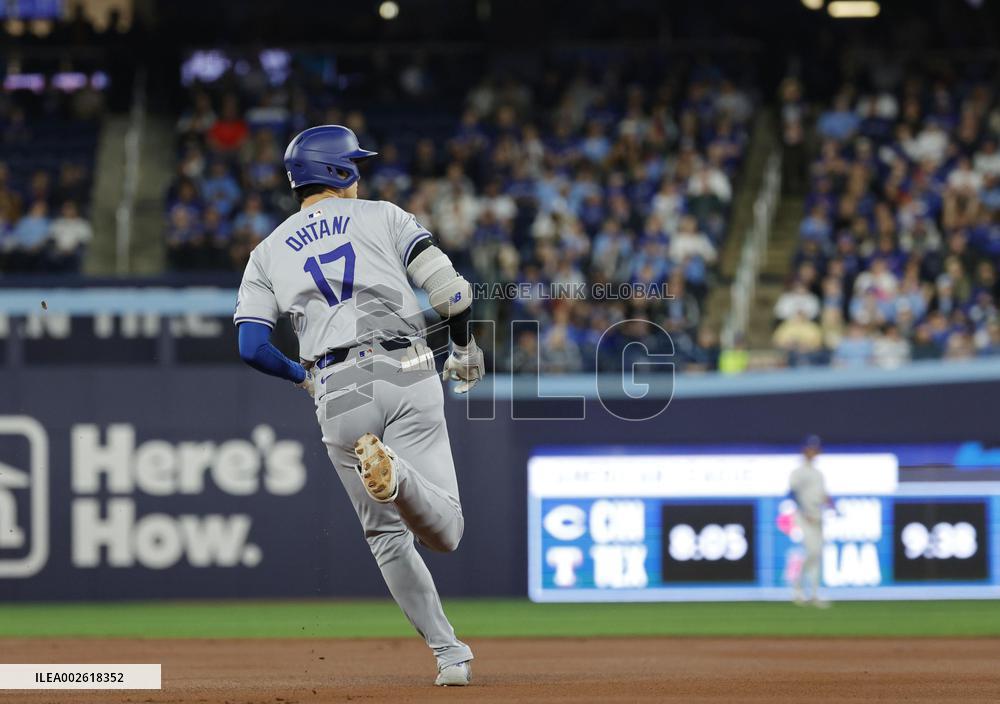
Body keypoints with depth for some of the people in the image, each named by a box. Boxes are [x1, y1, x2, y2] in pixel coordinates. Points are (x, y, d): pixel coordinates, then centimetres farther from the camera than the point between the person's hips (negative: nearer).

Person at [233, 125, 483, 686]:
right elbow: (449, 287, 0)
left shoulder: (268, 253, 15)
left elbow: (252, 345, 4)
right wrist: (465, 347, 18)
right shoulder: (383, 217, 12)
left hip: (338, 392, 2)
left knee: (388, 534, 15)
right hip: (409, 374, -2)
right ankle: (397, 476, -39)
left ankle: (450, 654, 6)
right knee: (444, 532, -6)